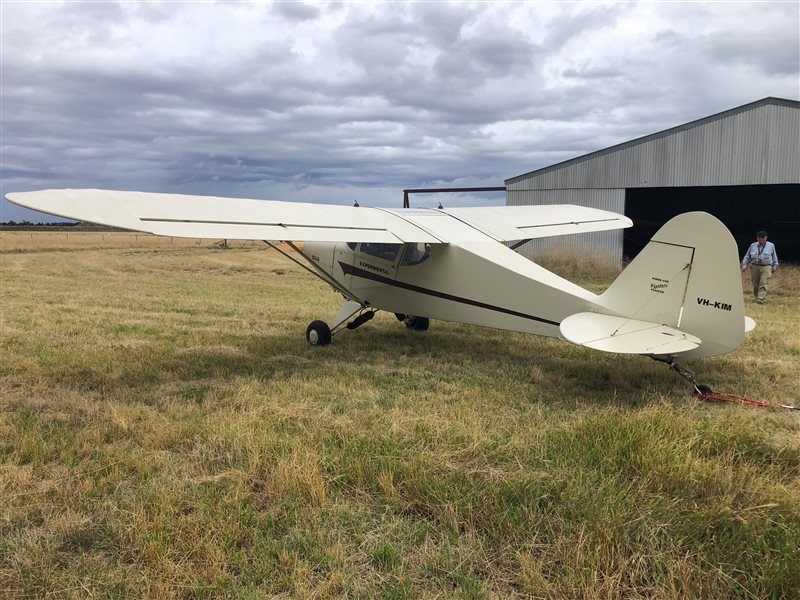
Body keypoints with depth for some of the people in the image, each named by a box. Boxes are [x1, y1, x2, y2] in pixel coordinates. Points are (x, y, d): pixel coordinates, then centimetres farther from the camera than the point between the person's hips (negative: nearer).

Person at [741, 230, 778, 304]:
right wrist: (744, 265, 5)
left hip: (766, 267, -2)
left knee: (763, 284, -14)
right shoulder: (753, 246, 9)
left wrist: (775, 266, 17)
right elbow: (747, 256, 14)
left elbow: (774, 257, 18)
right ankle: (757, 297, 22)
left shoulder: (771, 246, 8)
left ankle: (760, 299, -21)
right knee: (755, 284, 5)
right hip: (754, 267, 2)